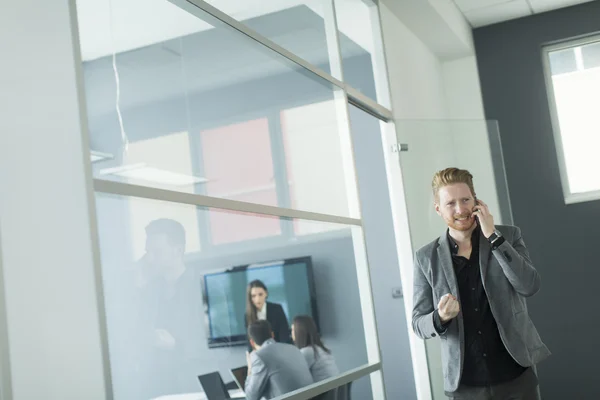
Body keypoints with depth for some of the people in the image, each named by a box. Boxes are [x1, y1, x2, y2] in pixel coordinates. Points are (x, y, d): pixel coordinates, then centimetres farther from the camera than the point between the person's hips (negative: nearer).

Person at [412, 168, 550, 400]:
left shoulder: (508, 236, 1)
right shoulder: (426, 258, 0)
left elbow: (530, 286, -13)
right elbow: (419, 324, 1)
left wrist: (493, 237, -16)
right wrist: (440, 317, -20)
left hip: (517, 377, 0)